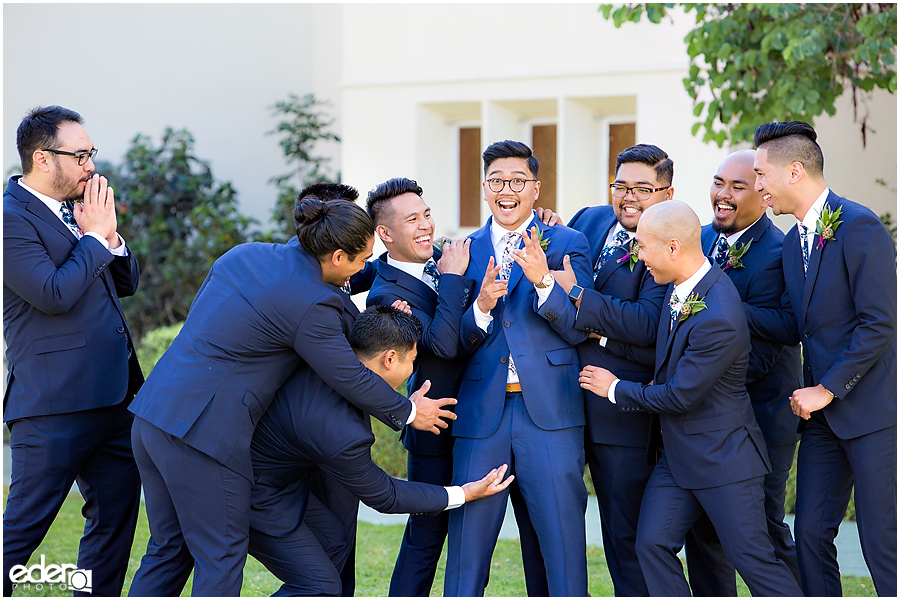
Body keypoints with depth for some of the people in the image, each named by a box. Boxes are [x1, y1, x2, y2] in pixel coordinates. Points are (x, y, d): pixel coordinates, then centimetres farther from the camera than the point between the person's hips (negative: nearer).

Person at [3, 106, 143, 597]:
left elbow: (127, 283, 17)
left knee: (115, 518, 14)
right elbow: (55, 294, -22)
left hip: (115, 395, 9)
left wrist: (109, 234, -1)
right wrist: (95, 235, -12)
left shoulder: (76, 207, 14)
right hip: (55, 404, -9)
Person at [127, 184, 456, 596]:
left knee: (167, 550, 18)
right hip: (204, 433, -9)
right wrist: (407, 412, 11)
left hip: (152, 413, 9)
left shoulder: (244, 254, 11)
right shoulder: (310, 303, -14)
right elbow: (350, 377, -5)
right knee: (221, 559, 4)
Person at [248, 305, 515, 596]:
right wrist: (463, 494, -6)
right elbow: (383, 496, -13)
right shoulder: (342, 435, -33)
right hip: (256, 495, -10)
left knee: (332, 541, 19)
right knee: (320, 587, -7)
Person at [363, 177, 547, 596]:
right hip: (441, 428, -6)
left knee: (537, 523, 7)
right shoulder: (386, 294, -15)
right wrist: (452, 277, -22)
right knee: (425, 537, 4)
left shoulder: (444, 255, 6)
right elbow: (443, 343, -30)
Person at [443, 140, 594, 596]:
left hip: (549, 413, -2)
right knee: (467, 540, 4)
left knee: (563, 539, -1)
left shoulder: (567, 244, 7)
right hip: (480, 415, 2)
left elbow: (578, 328, -4)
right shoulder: (464, 250, 13)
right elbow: (455, 344, 9)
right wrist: (481, 306, -11)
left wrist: (542, 281, -20)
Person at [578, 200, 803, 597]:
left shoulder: (718, 319, -28)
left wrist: (615, 389, -7)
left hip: (721, 456, -8)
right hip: (677, 454, 8)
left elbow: (680, 396, -21)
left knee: (752, 557, -3)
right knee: (653, 543, 0)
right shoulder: (680, 285, 0)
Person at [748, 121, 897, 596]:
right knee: (811, 533, 8)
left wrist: (827, 389, -15)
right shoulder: (793, 242, 14)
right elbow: (792, 325, 11)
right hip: (822, 413, 8)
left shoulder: (859, 227, -14)